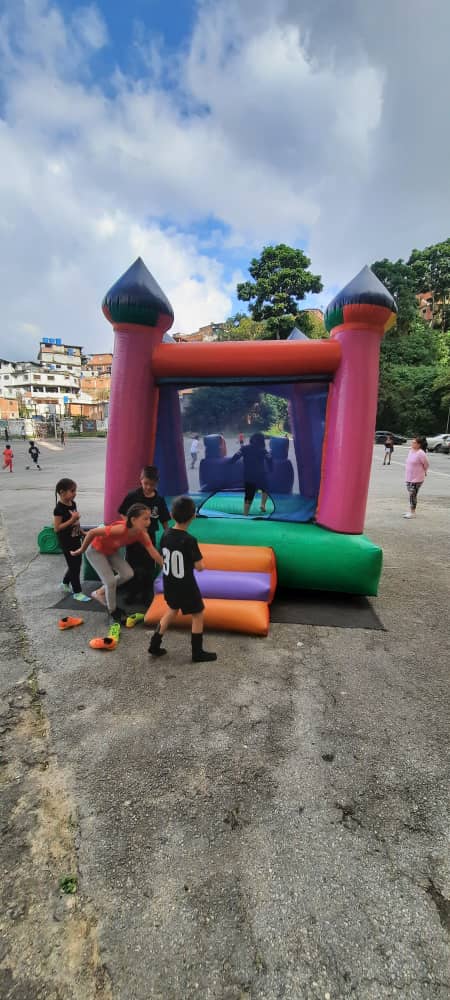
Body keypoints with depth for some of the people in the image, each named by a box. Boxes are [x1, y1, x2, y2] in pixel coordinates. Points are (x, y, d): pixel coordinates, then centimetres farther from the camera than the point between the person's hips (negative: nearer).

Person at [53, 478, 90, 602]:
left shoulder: (73, 504, 4)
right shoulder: (59, 508, -20)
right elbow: (57, 528, -22)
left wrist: (82, 532, 15)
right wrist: (72, 520, -27)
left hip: (76, 539, 8)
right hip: (66, 542, -8)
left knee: (76, 564, 18)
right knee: (74, 566, 0)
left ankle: (65, 583, 40)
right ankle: (77, 592, 14)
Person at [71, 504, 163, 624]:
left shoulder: (142, 534, -22)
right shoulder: (120, 529, -41)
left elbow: (154, 553, -15)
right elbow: (91, 532, -31)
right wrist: (82, 550, -16)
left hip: (111, 551, 7)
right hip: (95, 551, -6)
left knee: (128, 574, -4)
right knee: (110, 581, -10)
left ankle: (100, 592, 18)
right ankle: (113, 611, 15)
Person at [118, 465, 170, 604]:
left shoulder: (159, 500, -7)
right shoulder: (132, 496, -12)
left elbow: (164, 521, 0)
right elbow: (124, 515, -4)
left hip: (150, 537, 1)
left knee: (148, 568, 9)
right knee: (131, 566, 12)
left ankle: (146, 596, 25)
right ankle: (132, 593, 30)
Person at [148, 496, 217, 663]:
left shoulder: (165, 535, -5)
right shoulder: (189, 540, -24)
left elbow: (165, 558, 6)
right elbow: (199, 567, -19)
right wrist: (200, 562, 3)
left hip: (169, 583, 7)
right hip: (186, 586, -6)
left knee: (172, 610, 28)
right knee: (198, 615, 12)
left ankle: (155, 644, 31)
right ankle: (198, 653, 23)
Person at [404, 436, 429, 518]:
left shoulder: (420, 453, -17)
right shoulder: (410, 451, 7)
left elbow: (426, 464, -10)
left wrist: (424, 472, 6)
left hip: (417, 478, -8)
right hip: (409, 477, 8)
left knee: (413, 494, -5)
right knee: (411, 494, 15)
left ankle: (412, 512, 4)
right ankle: (411, 510, 26)